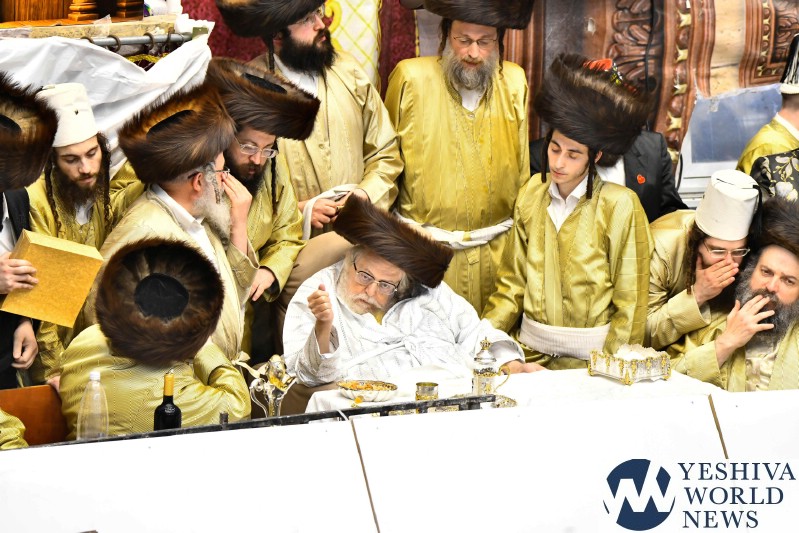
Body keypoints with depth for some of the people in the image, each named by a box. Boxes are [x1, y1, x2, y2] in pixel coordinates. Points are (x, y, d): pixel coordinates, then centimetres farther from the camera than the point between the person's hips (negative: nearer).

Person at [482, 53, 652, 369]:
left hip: (589, 358, -4)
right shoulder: (531, 195, 9)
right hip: (530, 352, 4)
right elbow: (512, 284, 13)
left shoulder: (620, 206, -6)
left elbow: (630, 304, -4)